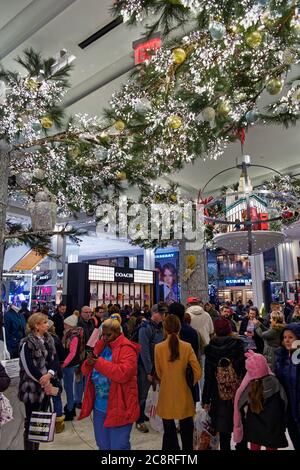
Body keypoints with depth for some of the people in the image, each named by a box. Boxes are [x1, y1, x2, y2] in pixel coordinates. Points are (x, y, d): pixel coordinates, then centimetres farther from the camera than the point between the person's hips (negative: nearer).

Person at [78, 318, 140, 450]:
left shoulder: (126, 349, -15)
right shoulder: (100, 346, 7)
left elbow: (123, 374, -28)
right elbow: (86, 371, 10)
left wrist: (99, 362, -25)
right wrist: (89, 363, -15)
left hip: (118, 408, -7)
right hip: (100, 406, 7)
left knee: (118, 446, 5)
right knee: (102, 445, 21)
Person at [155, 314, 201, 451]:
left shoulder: (158, 348, -11)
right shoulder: (187, 347, -11)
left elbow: (159, 373, 1)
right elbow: (198, 373, -8)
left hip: (166, 394, 0)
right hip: (183, 394, 0)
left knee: (169, 431, 14)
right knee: (186, 430, 17)